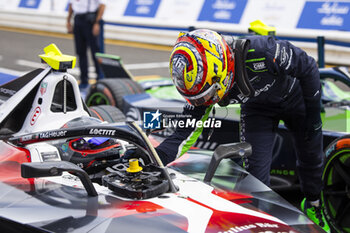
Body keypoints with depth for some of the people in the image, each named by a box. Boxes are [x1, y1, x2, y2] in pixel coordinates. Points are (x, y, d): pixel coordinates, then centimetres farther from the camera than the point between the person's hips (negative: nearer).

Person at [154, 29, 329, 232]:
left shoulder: (260, 53, -46)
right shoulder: (203, 85, -31)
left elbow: (309, 67, -27)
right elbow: (184, 135, -25)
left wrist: (314, 114, -19)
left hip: (293, 92, -2)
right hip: (258, 105, 2)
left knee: (310, 156, 13)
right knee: (256, 169, -10)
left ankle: (313, 204, 40)